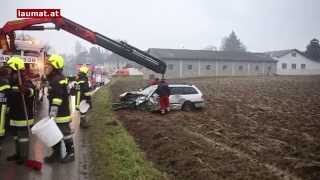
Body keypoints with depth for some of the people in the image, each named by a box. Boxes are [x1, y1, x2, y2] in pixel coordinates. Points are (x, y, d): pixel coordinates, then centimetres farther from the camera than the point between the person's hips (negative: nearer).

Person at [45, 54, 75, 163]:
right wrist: (51, 113, 25)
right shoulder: (53, 79, 16)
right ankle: (56, 153, 28)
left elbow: (57, 99, -25)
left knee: (65, 133, 2)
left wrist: (53, 114, -25)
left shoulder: (58, 79, -19)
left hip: (61, 114, -10)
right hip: (56, 114, 10)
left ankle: (71, 154, 16)